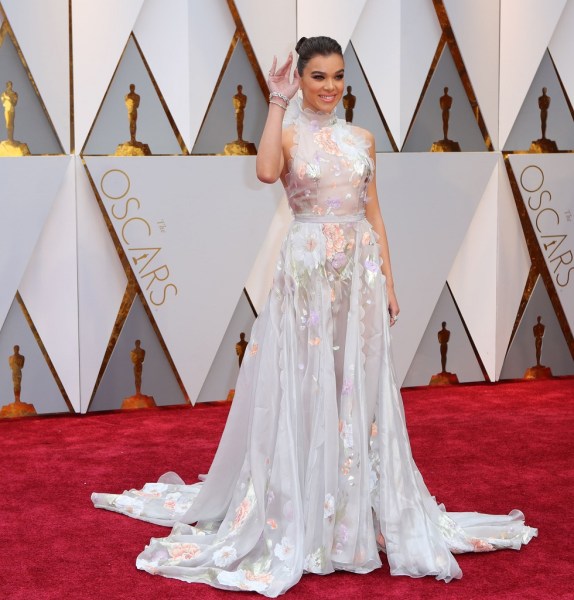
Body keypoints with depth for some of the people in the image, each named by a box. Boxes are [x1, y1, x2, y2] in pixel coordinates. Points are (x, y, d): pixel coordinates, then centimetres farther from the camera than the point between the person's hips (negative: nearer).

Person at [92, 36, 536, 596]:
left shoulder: (361, 139, 11)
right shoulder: (290, 133, -1)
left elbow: (374, 213, 12)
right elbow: (266, 171, -25)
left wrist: (388, 281, 6)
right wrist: (278, 101, -17)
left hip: (359, 269, 4)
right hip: (307, 267, -4)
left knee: (359, 386, 8)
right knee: (305, 386, 0)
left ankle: (364, 508, 19)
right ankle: (300, 513, 11)